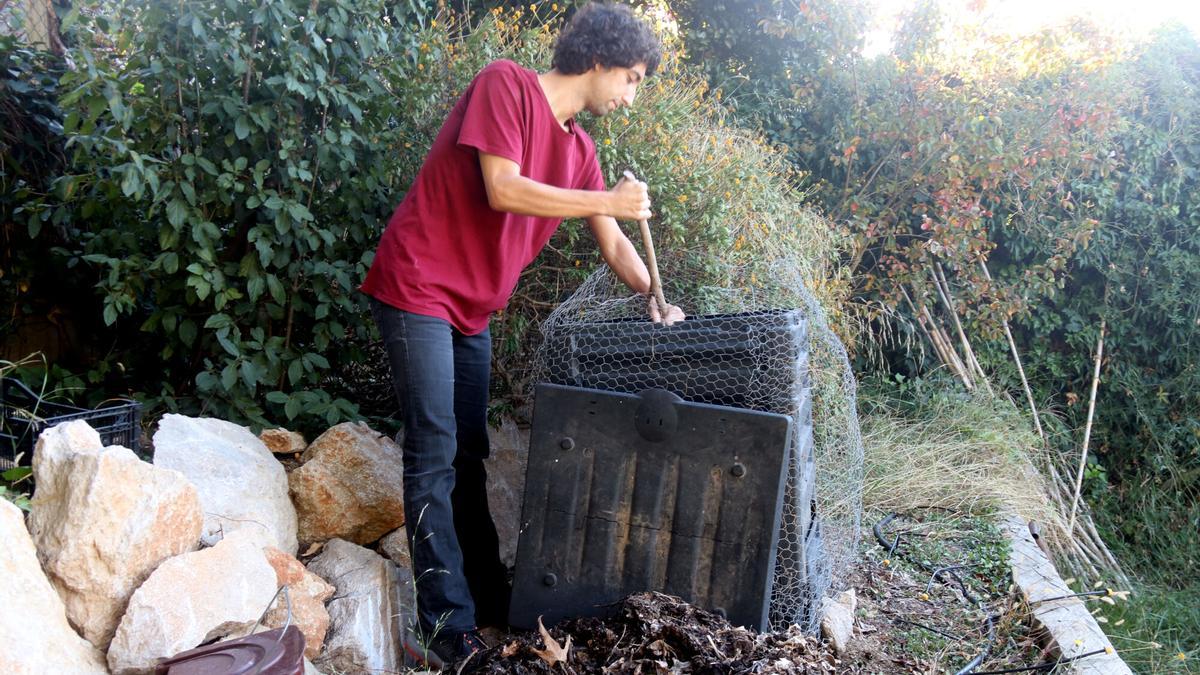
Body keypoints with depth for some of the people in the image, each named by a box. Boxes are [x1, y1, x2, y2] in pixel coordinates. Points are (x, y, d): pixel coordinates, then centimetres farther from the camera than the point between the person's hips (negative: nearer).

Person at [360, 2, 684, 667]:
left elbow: (612, 243, 13)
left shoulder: (579, 150, 12)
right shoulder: (505, 84, -10)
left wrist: (653, 295, -3)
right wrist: (608, 200, -16)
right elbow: (502, 190, -21)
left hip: (473, 310, 8)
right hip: (419, 288, -8)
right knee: (434, 454, -9)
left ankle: (486, 595, 22)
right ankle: (448, 626, -4)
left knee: (468, 454, 13)